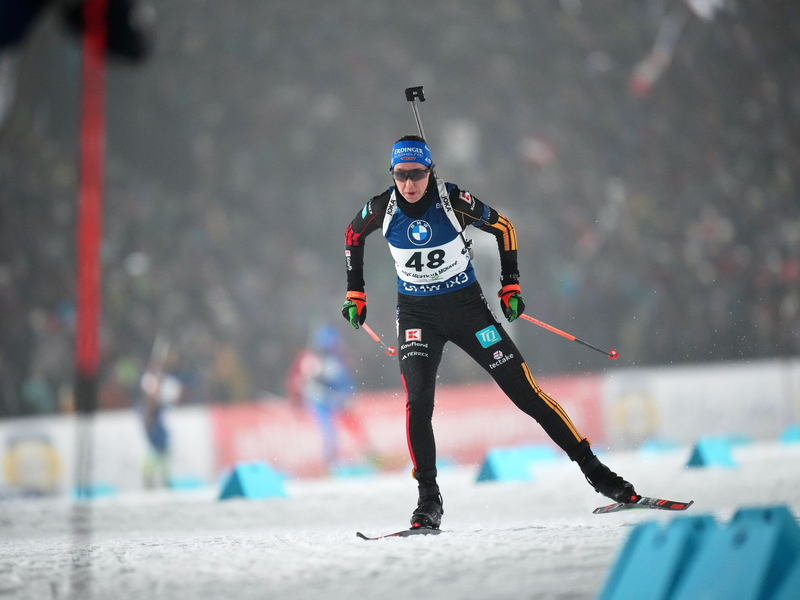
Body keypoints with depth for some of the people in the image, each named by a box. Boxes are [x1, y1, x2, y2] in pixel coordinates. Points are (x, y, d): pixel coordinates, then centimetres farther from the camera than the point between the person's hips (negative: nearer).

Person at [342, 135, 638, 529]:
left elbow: (503, 228, 0)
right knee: (417, 402, -19)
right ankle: (429, 500, -10)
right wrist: (355, 294, 11)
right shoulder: (382, 209, -11)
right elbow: (353, 237, 12)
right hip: (417, 315, 1)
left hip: (466, 306, -1)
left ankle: (593, 469, 3)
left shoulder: (454, 201, -17)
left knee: (524, 391, -4)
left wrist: (510, 286, -2)